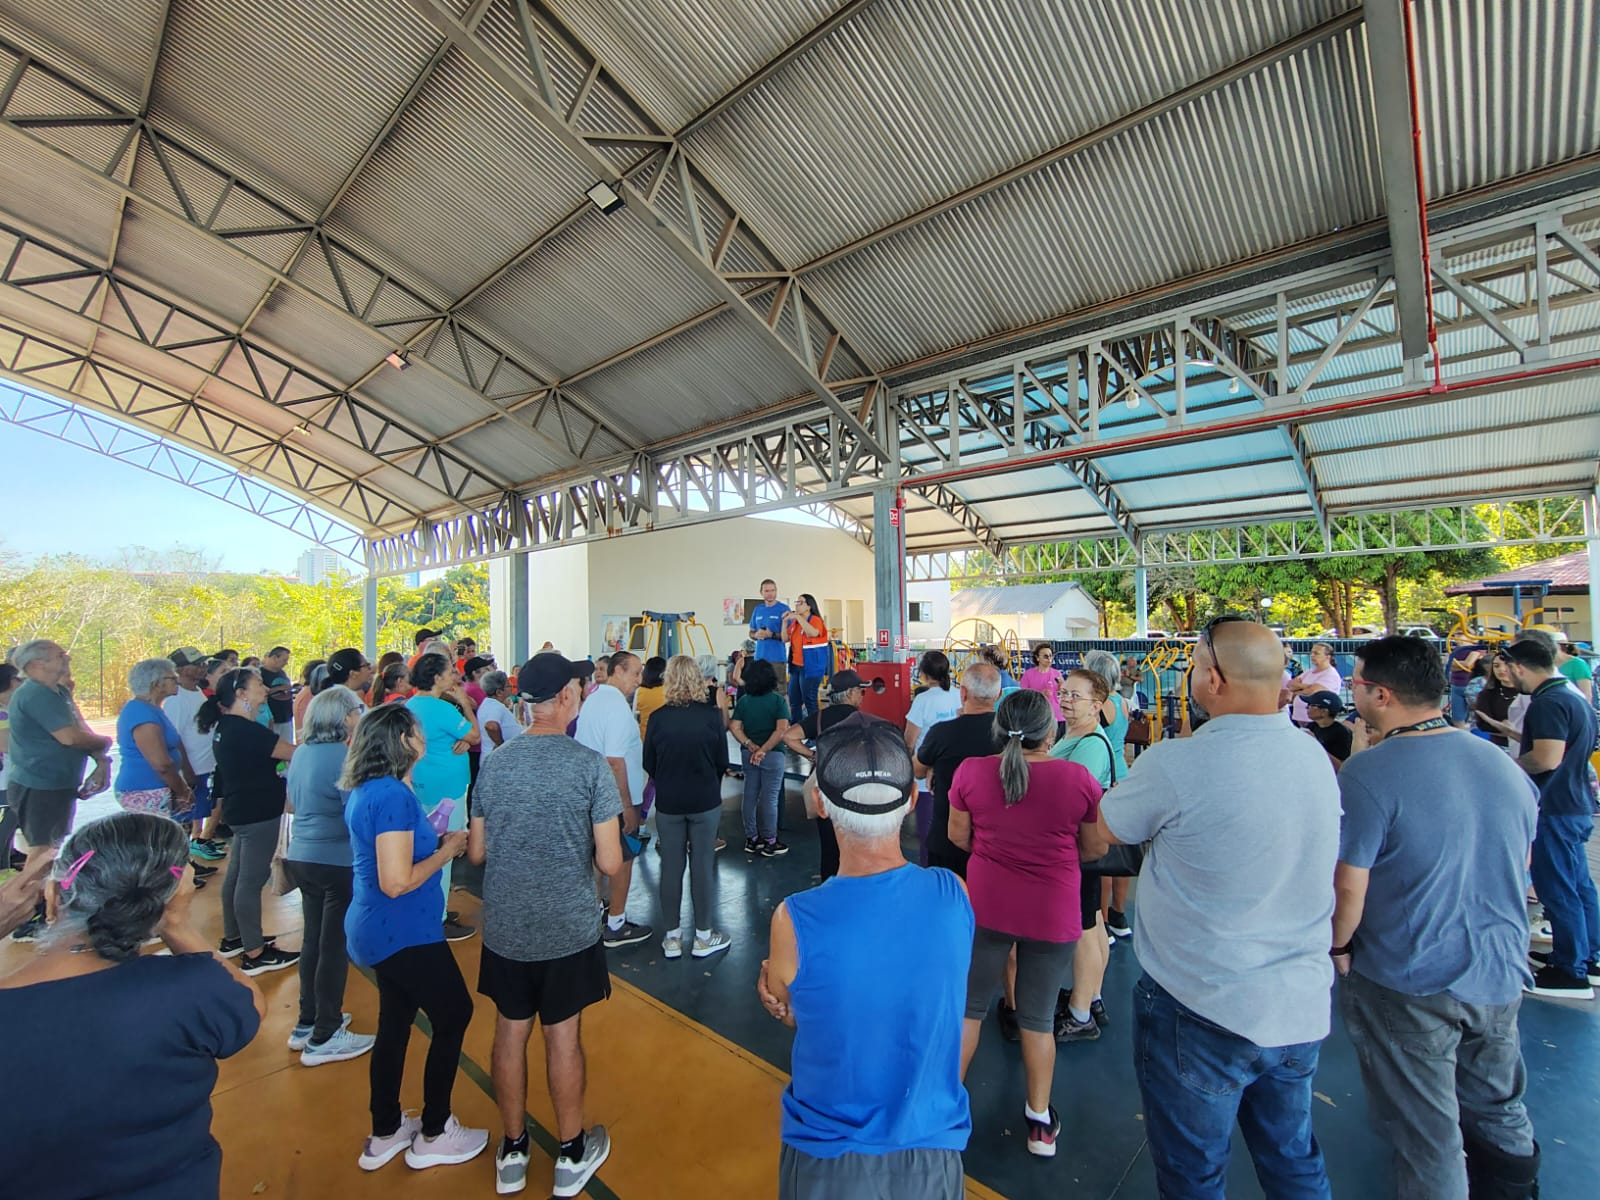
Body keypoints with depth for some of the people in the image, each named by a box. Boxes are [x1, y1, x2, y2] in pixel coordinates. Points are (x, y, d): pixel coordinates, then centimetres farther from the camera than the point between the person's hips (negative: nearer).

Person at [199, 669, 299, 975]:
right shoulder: (245, 730, -24)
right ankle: (255, 955, 5)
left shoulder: (226, 726, 8)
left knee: (237, 873, 19)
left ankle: (233, 938, 33)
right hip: (258, 812, -11)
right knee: (252, 880, -3)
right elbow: (295, 753, -23)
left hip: (242, 809, 11)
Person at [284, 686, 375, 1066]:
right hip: (337, 862, -8)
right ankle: (323, 1038, 16)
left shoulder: (301, 752, 5)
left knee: (313, 939, 20)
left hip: (301, 856, 8)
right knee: (334, 945, 4)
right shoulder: (343, 757, -21)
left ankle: (307, 1023, 34)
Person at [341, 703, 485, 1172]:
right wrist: (447, 851, -15)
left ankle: (385, 1134, 37)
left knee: (395, 1022, 21)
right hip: (403, 934, -9)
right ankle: (433, 1135, 24)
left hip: (378, 931, 9)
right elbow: (397, 881, -27)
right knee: (454, 1016, 9)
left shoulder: (366, 790, 4)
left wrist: (434, 842, 6)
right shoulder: (393, 795, -27)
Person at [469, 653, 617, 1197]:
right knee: (563, 1037, 13)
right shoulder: (590, 764, -19)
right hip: (568, 929, -3)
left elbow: (476, 852, 3)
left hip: (504, 929, 4)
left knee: (510, 1033, 19)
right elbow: (610, 862, -16)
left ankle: (513, 1151, 38)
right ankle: (572, 1154, 34)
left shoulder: (494, 762, -6)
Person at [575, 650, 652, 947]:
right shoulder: (617, 705, -23)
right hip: (617, 798, -9)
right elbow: (615, 761, -27)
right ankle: (616, 927, 17)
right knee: (623, 858, 6)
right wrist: (628, 805, -22)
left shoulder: (593, 699, 7)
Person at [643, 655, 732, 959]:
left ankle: (672, 938, 23)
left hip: (668, 803, 1)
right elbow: (722, 761, -4)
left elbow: (648, 763, -2)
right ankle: (703, 937, 21)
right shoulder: (711, 715, -11)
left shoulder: (658, 717, -10)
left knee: (671, 866, 11)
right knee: (702, 865, 9)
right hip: (705, 801, -1)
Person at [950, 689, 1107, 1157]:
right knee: (1038, 1017, 18)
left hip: (986, 903, 1)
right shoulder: (1077, 778, -15)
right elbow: (1096, 847, -1)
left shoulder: (970, 771, -13)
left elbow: (958, 835, 0)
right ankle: (1040, 1120, 35)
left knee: (969, 1005, 19)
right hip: (1053, 912, 0)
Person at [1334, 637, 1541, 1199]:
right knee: (1499, 1111, 28)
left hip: (1408, 985, -6)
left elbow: (1348, 884, -22)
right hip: (1501, 974, 6)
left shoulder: (1368, 774, -25)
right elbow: (1520, 863, 12)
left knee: (1427, 1138, 12)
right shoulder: (1504, 763, -3)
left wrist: (1339, 946, -3)